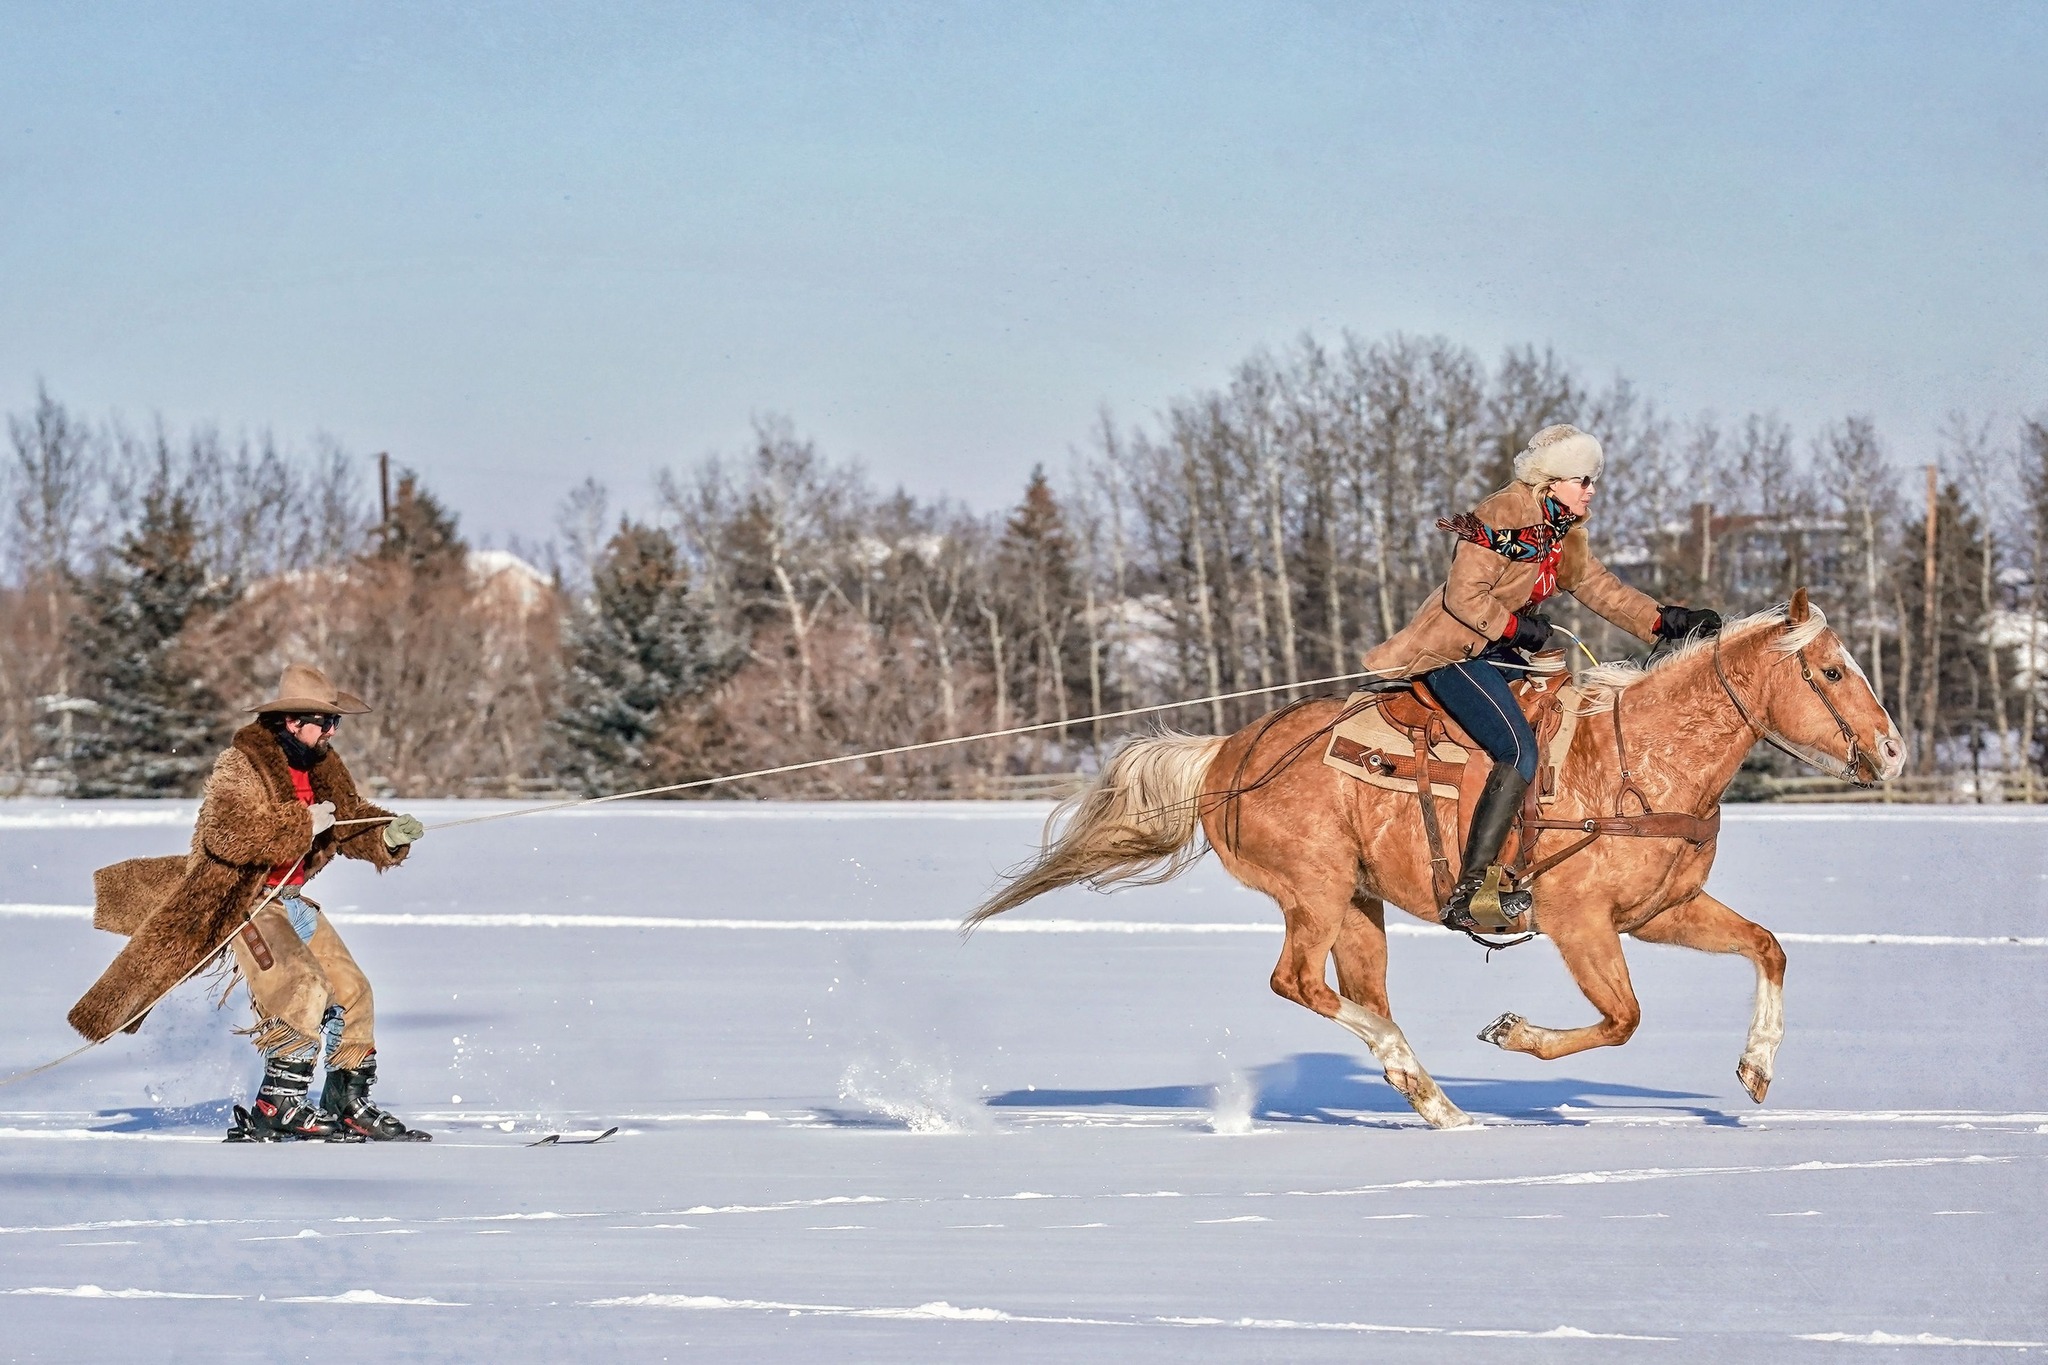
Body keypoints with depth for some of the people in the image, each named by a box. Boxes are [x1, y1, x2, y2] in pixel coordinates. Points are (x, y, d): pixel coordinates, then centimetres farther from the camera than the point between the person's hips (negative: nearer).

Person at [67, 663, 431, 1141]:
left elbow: (351, 821, 17)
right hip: (239, 901, -9)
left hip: (290, 900, 9)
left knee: (351, 992, 6)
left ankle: (349, 1102, 18)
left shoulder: (323, 769, 7)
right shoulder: (239, 768, -17)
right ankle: (279, 1107, -18)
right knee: (305, 993, -23)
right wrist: (303, 824, -31)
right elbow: (228, 834, -32)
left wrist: (389, 836, -5)